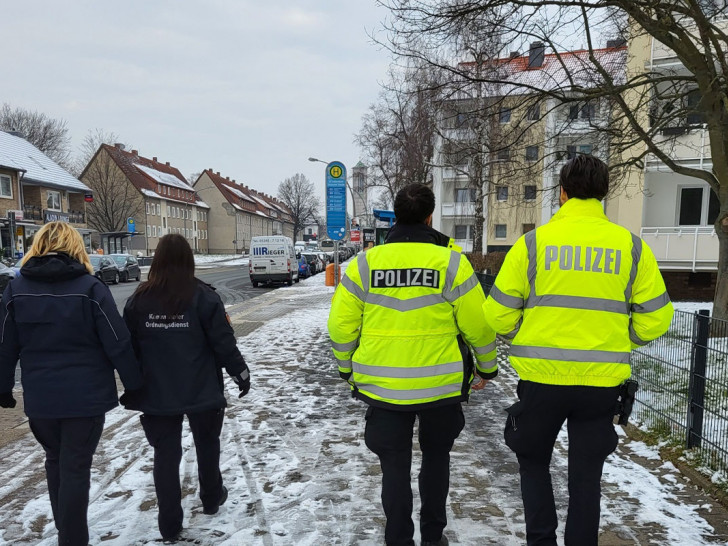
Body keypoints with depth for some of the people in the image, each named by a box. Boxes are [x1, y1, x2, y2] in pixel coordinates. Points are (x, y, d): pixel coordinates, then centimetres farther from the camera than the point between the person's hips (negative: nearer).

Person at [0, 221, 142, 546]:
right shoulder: (90, 287, -11)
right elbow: (118, 344, -10)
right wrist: (135, 385, 0)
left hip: (39, 397, 4)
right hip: (85, 395, -4)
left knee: (55, 460, 24)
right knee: (75, 468, 6)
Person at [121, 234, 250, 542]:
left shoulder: (139, 300, -2)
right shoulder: (203, 296, -12)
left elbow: (129, 348, 5)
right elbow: (223, 342, -11)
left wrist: (133, 385, 18)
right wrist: (241, 373, 2)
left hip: (156, 393, 2)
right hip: (200, 390, -1)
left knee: (165, 453, 11)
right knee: (207, 443, 20)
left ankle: (170, 525, 17)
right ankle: (211, 498, 38)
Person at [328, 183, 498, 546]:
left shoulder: (364, 263, -4)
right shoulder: (450, 261, -9)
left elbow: (341, 325, -3)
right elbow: (478, 324, -6)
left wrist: (346, 369, 13)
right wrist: (487, 367, 10)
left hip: (382, 387, 0)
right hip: (441, 385, 0)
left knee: (395, 468, 15)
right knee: (436, 456, 23)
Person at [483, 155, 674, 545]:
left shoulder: (533, 242, -7)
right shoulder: (632, 246, -1)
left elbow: (499, 315, -6)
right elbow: (654, 320, 1)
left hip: (541, 378, -1)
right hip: (602, 382, 2)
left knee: (533, 461, 22)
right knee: (586, 475, 17)